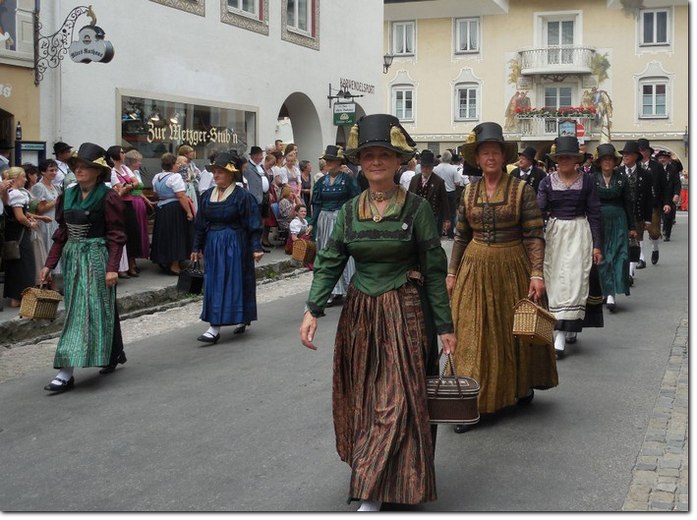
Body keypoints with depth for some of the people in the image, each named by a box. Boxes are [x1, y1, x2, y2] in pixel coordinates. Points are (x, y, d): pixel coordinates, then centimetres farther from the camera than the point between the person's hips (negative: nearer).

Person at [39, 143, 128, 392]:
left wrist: (112, 268, -18)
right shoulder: (68, 196, 9)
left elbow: (116, 236, -11)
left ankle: (67, 373, -8)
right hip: (72, 258, 7)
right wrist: (49, 264, 8)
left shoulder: (107, 197, -10)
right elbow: (62, 233, 12)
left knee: (87, 311, -6)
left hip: (96, 257, -7)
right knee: (89, 310, 14)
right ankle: (115, 354, 30)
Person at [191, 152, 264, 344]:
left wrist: (256, 247, -14)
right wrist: (197, 247, 15)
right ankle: (215, 326, 14)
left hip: (235, 245, -6)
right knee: (213, 284, 6)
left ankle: (243, 319, 4)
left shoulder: (242, 196, -9)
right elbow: (200, 224, 14)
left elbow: (253, 224, -10)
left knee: (233, 282, -5)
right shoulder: (208, 195, 8)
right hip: (213, 245, 6)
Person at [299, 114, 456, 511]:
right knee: (362, 399, 12)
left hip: (405, 314, -4)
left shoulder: (417, 208, -6)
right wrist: (313, 310, -9)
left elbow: (434, 271, -5)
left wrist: (445, 326, -6)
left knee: (396, 401, -5)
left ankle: (377, 491, 3)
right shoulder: (350, 211, 6)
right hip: (360, 314, 5)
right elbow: (330, 263, 3)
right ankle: (369, 479, 29)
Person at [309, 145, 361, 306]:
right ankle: (333, 292, 14)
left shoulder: (348, 180, -4)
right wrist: (312, 224, 6)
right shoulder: (321, 182, 9)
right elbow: (316, 204, 11)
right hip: (325, 220, 5)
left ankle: (349, 289, 7)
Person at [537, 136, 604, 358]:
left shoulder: (587, 180, 1)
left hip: (579, 233, -2)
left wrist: (597, 245, -1)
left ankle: (561, 335, -10)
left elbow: (595, 213, 2)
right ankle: (570, 326, 20)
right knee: (556, 281, 4)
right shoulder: (547, 182, 4)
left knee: (574, 280, -9)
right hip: (554, 233, 2)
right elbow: (540, 211, -2)